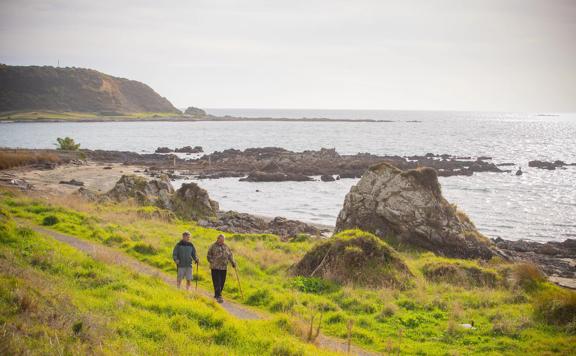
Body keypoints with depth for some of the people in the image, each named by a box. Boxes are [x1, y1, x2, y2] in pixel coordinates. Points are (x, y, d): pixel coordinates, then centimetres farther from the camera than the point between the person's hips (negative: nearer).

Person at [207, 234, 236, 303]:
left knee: (222, 282, 7)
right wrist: (212, 262, -11)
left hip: (223, 268, 5)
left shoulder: (226, 247, 12)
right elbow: (209, 256, 3)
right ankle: (218, 296, -14)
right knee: (217, 282, -11)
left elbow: (230, 255, 17)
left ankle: (216, 295, 22)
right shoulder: (213, 246, 0)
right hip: (215, 267, -5)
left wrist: (233, 262, 6)